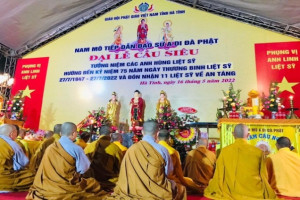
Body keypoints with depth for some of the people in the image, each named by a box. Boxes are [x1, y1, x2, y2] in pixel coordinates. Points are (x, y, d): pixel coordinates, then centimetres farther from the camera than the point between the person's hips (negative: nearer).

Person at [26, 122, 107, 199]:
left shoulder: (49, 148, -1)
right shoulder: (76, 149, -15)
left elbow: (43, 170, 6)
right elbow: (83, 169, -10)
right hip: (68, 186, -6)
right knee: (93, 183, 6)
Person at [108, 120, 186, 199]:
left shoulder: (131, 149, -6)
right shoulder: (162, 150, -12)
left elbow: (126, 173, 3)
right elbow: (168, 172, 1)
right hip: (157, 190, -4)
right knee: (181, 189, 24)